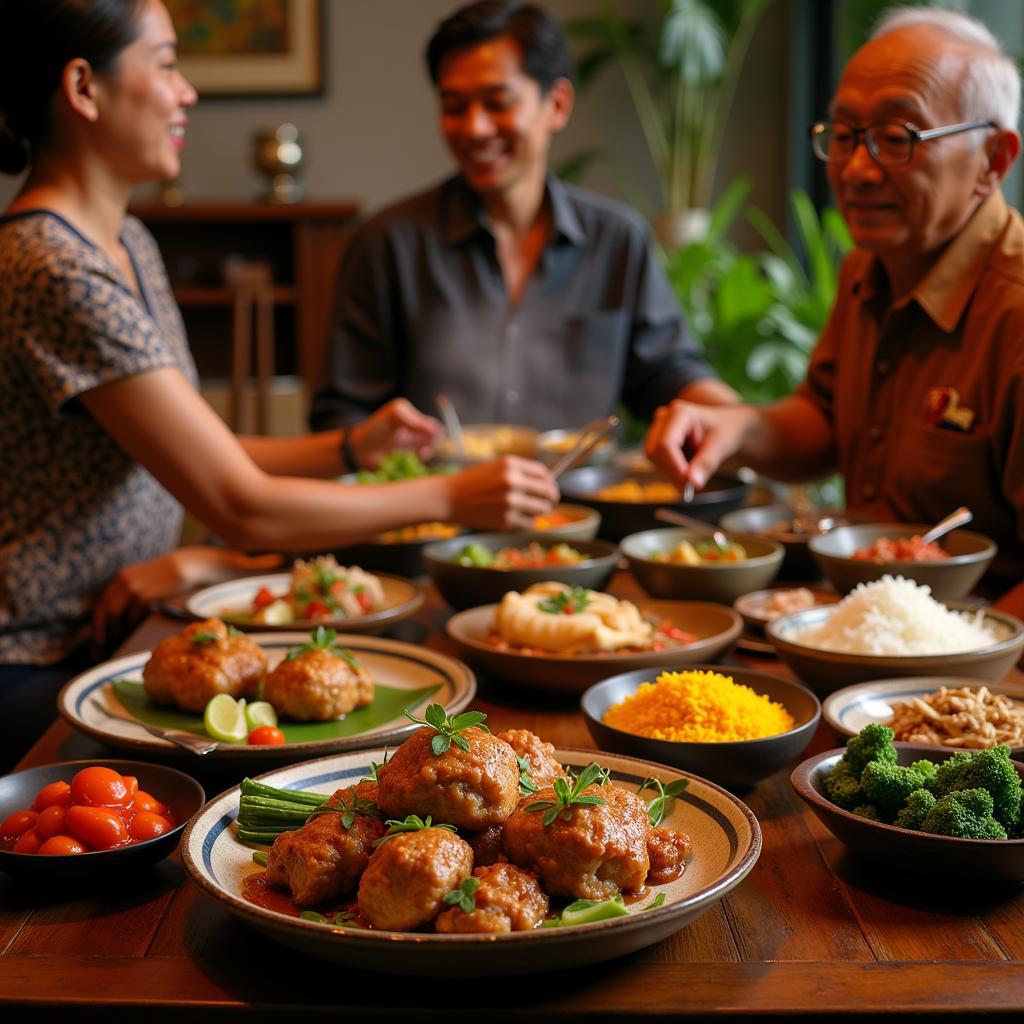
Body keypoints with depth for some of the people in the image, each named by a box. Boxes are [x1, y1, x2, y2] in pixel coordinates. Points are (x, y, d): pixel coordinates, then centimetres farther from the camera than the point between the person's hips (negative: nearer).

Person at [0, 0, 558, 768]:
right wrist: (447, 497, -14)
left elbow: (203, 458, 13)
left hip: (110, 637, 8)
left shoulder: (128, 244, 10)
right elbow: (242, 506, -22)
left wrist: (352, 449, 1)